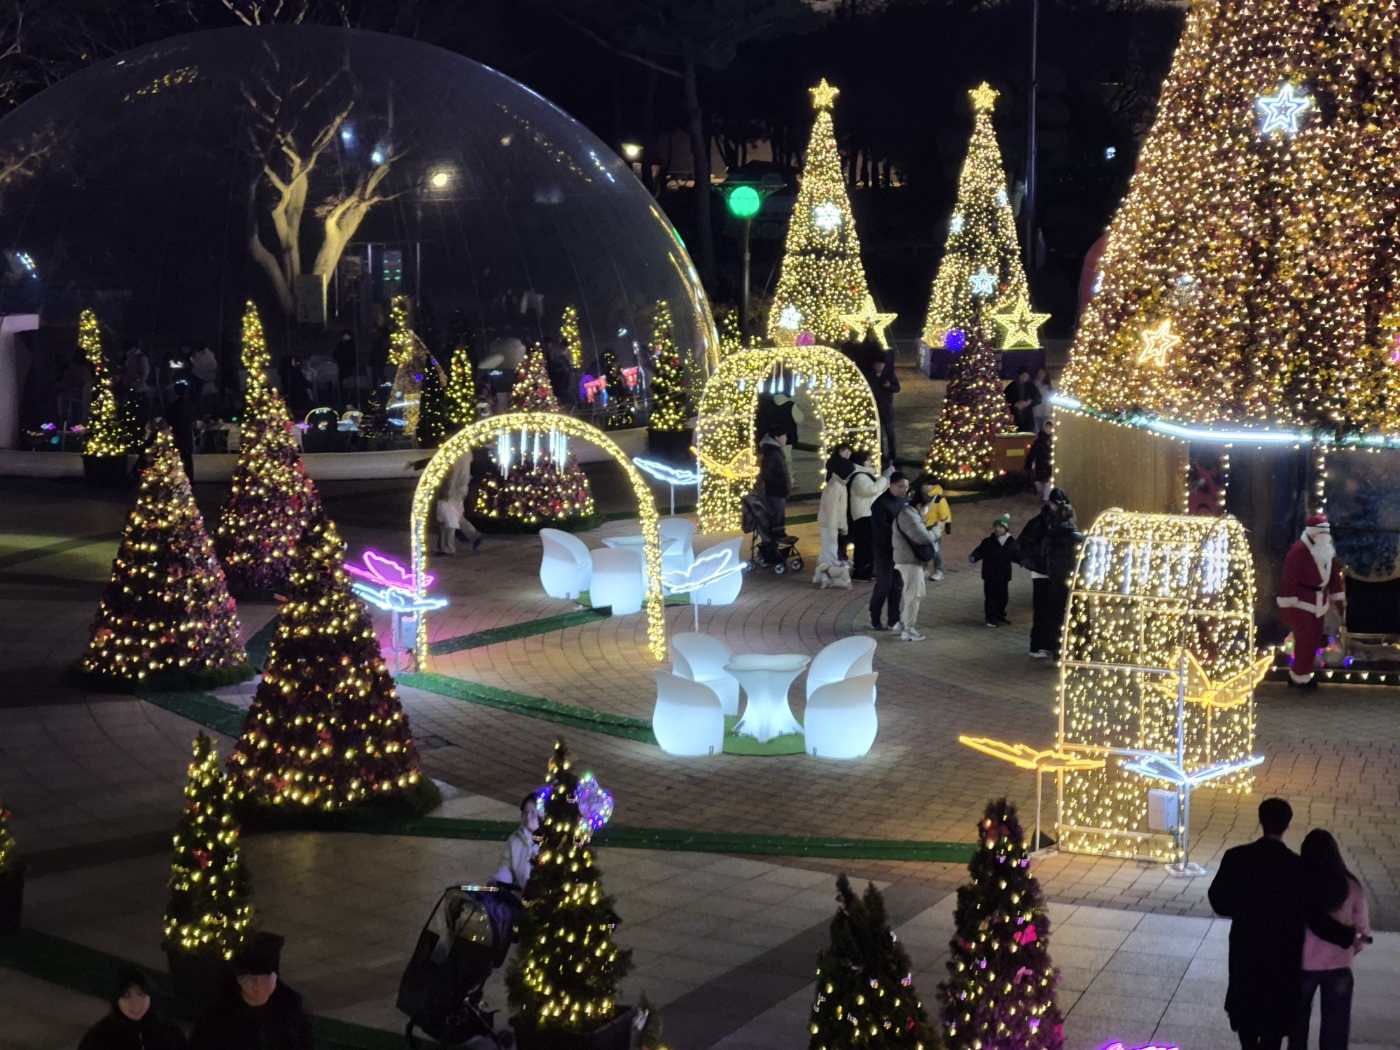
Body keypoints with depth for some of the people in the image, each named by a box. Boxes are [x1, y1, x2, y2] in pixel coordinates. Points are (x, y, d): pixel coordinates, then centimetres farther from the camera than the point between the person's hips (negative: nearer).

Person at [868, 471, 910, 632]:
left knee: (897, 584, 9)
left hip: (900, 548, 7)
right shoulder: (881, 503, -16)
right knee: (884, 584, -2)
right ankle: (874, 620, 12)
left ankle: (893, 621, 16)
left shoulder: (903, 501, 7)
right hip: (884, 549, -7)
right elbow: (881, 528, -22)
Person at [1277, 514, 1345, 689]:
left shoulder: (1328, 551, 6)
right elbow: (1289, 579, -21)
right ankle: (1300, 678, 6)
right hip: (1301, 604, -8)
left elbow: (1334, 575, 16)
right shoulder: (1298, 551, -20)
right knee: (1304, 641, -6)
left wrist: (1339, 599, 17)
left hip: (1319, 603, 8)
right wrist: (1288, 606, -21)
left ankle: (1298, 674, 26)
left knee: (1313, 642, 14)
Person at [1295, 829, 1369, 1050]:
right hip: (1338, 965, 1)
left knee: (1298, 1020, 19)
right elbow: (1362, 928, -3)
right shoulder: (1349, 886, -9)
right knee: (1335, 1023, 13)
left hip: (1303, 963, -1)